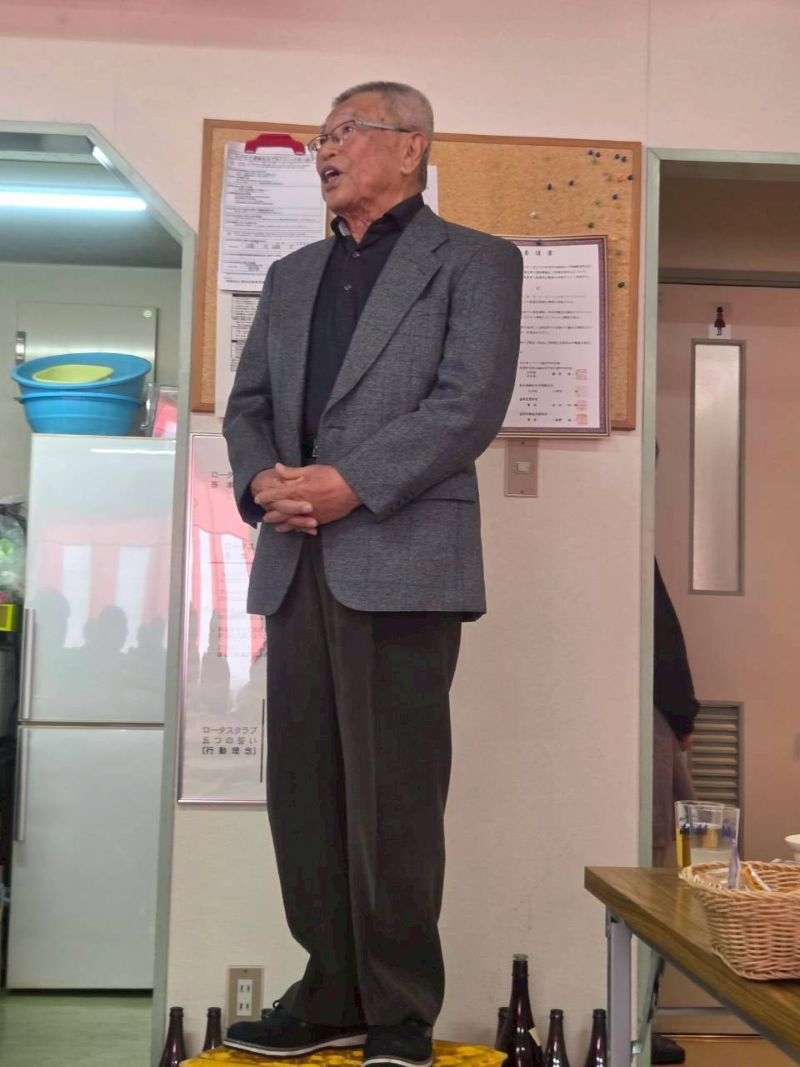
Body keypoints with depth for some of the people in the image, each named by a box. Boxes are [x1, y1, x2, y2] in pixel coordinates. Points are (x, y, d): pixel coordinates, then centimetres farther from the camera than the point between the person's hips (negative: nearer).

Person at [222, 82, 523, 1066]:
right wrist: (261, 479, -3)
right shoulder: (291, 276, 23)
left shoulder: (473, 262, 5)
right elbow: (247, 404, 18)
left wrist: (351, 483, -16)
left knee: (392, 798, -3)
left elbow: (469, 404, -8)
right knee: (303, 790, 8)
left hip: (399, 560, -6)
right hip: (295, 562, 6)